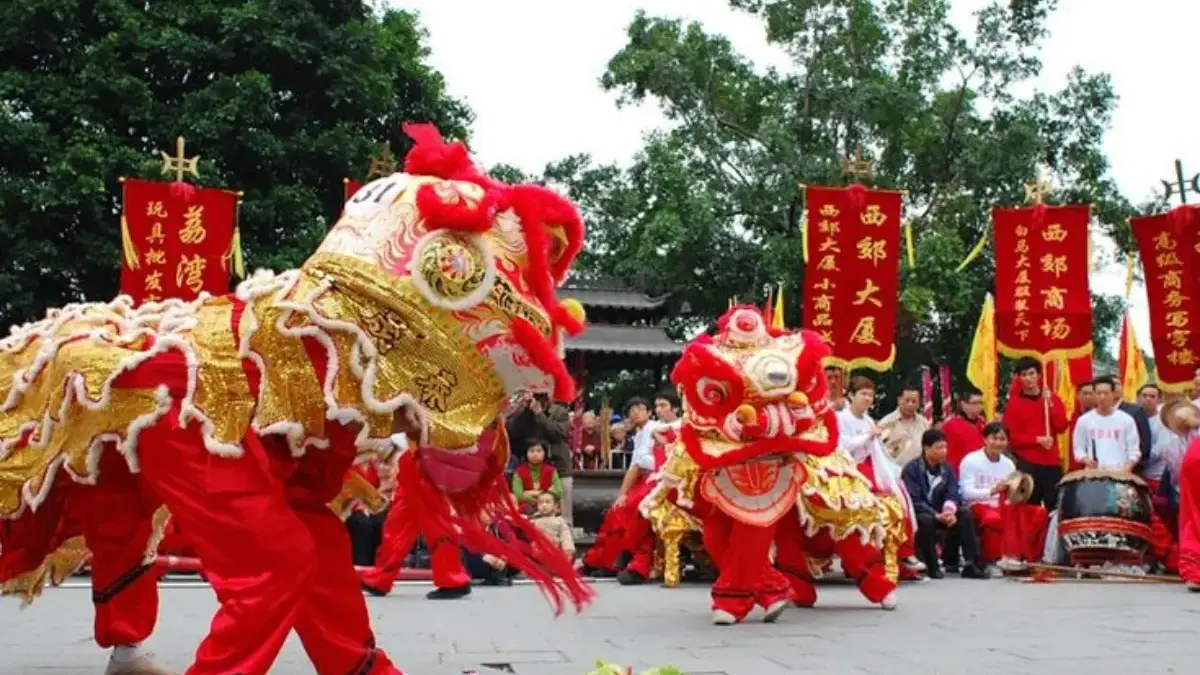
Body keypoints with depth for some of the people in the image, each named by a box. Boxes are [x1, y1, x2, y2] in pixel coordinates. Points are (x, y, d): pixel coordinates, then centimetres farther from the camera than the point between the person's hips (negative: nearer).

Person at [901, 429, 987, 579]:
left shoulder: (946, 467, 3)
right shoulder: (912, 469, -16)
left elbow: (953, 494, -4)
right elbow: (914, 501, -23)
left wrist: (950, 511, -27)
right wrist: (937, 516, -31)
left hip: (941, 512, 6)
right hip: (918, 514, -6)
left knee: (965, 513, -17)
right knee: (926, 519, -38)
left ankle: (971, 564, -19)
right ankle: (932, 566, -23)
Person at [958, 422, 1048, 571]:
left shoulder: (1008, 464, 15)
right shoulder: (970, 461, -3)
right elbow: (966, 493, -14)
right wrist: (992, 491, -26)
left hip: (1004, 507, 6)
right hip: (979, 506, -6)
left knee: (1040, 512, -16)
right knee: (994, 518, -41)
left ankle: (1021, 555, -17)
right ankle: (993, 559, -27)